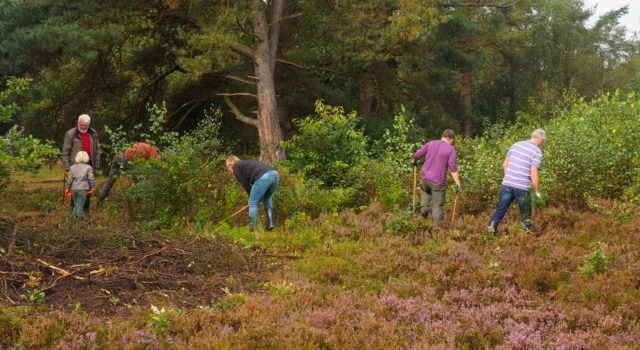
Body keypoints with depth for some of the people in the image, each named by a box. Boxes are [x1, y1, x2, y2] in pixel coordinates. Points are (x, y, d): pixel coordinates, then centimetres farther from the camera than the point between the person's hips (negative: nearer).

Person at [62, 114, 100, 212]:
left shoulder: (93, 134, 8)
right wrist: (66, 168, -8)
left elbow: (97, 150, 14)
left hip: (88, 164, 4)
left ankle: (86, 209, 13)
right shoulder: (71, 134, -6)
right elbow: (65, 152, -5)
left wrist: (96, 167, 10)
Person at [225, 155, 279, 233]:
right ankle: (270, 223, 22)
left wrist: (252, 197, 23)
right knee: (266, 198, 28)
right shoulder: (246, 163, 36)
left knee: (253, 203, 3)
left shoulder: (236, 169, 13)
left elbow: (246, 185, 11)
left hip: (263, 177, -8)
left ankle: (252, 229, 3)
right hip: (275, 174, 8)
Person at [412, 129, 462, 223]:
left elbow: (416, 155, 8)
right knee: (437, 205, 6)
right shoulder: (451, 149, -5)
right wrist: (457, 182, -11)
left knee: (426, 192, 35)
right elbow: (453, 167, -13)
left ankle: (424, 208, 15)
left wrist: (415, 161, 30)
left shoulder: (430, 144, 6)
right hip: (438, 182, -4)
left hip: (425, 178, 4)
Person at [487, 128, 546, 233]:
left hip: (507, 184, 4)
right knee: (526, 215, 12)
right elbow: (534, 174, -14)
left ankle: (490, 232, 6)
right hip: (522, 187, -4)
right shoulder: (537, 152, -7)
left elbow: (504, 164, 15)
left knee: (500, 210, 11)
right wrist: (537, 192, -4)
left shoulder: (516, 144, 9)